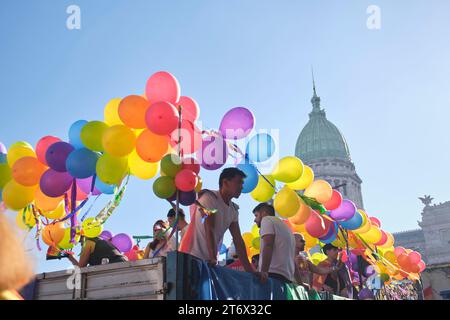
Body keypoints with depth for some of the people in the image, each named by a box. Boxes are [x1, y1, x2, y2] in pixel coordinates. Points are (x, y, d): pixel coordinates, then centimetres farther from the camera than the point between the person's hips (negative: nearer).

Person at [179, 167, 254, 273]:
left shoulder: (233, 210, 12)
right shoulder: (209, 197, -9)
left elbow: (238, 240, 9)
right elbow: (209, 230, -18)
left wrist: (250, 270, 3)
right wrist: (213, 259, -25)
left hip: (210, 261, 7)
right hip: (192, 257, -7)